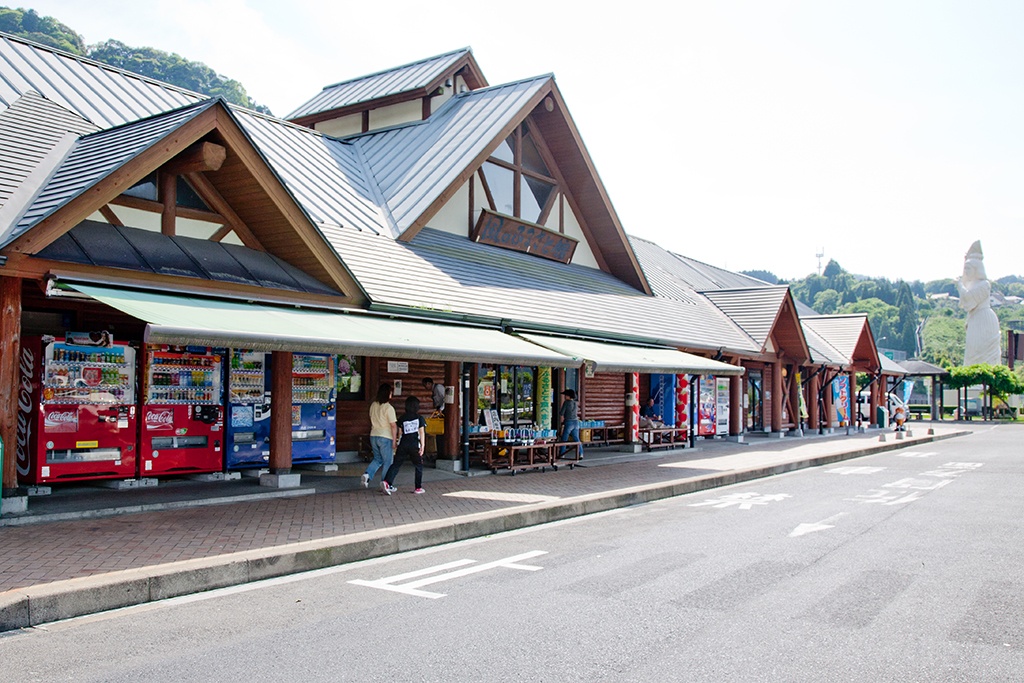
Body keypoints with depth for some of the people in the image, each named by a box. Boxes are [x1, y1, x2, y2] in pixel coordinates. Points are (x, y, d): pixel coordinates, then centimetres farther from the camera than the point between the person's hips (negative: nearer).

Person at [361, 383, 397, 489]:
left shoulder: (373, 405, 4)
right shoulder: (389, 408, -16)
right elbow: (393, 425, -16)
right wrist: (394, 440, -10)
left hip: (373, 436, 6)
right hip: (385, 437, -6)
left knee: (377, 459, 21)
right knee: (388, 462, 6)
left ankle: (367, 474, 0)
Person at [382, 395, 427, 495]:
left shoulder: (402, 418, 8)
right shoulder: (419, 418, 3)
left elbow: (400, 433, 9)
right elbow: (421, 433, -2)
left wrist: (396, 446, 15)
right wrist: (422, 446, -2)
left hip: (403, 444, 2)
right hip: (415, 445, -2)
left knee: (396, 464, 2)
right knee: (419, 466, 13)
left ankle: (387, 482, -17)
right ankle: (418, 488, 14)